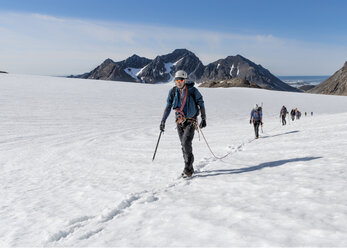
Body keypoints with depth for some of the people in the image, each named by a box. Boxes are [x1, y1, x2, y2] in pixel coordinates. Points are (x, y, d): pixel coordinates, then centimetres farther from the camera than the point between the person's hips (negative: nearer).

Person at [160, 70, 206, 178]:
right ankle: (190, 168, 21)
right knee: (184, 145, 8)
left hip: (191, 121, -4)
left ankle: (188, 169, -8)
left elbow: (201, 104, 2)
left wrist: (203, 119, 1)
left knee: (186, 143, -17)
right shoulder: (173, 91, 1)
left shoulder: (193, 91, -7)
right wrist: (163, 121, 2)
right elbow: (168, 107, 7)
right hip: (179, 121, 4)